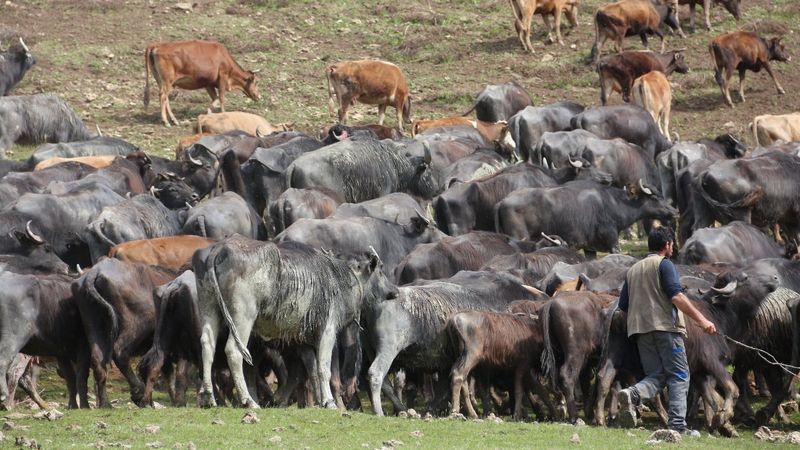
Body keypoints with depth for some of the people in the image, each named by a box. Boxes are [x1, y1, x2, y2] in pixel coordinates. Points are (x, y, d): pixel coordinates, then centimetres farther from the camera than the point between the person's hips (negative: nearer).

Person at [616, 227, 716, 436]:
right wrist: (701, 319, -19)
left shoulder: (633, 269, 20)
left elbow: (623, 305, 18)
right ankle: (677, 424, -14)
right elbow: (676, 296, -15)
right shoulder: (664, 264, -1)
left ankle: (632, 395, -25)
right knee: (679, 376, -2)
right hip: (665, 326, -6)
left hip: (641, 331, 6)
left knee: (656, 376, 6)